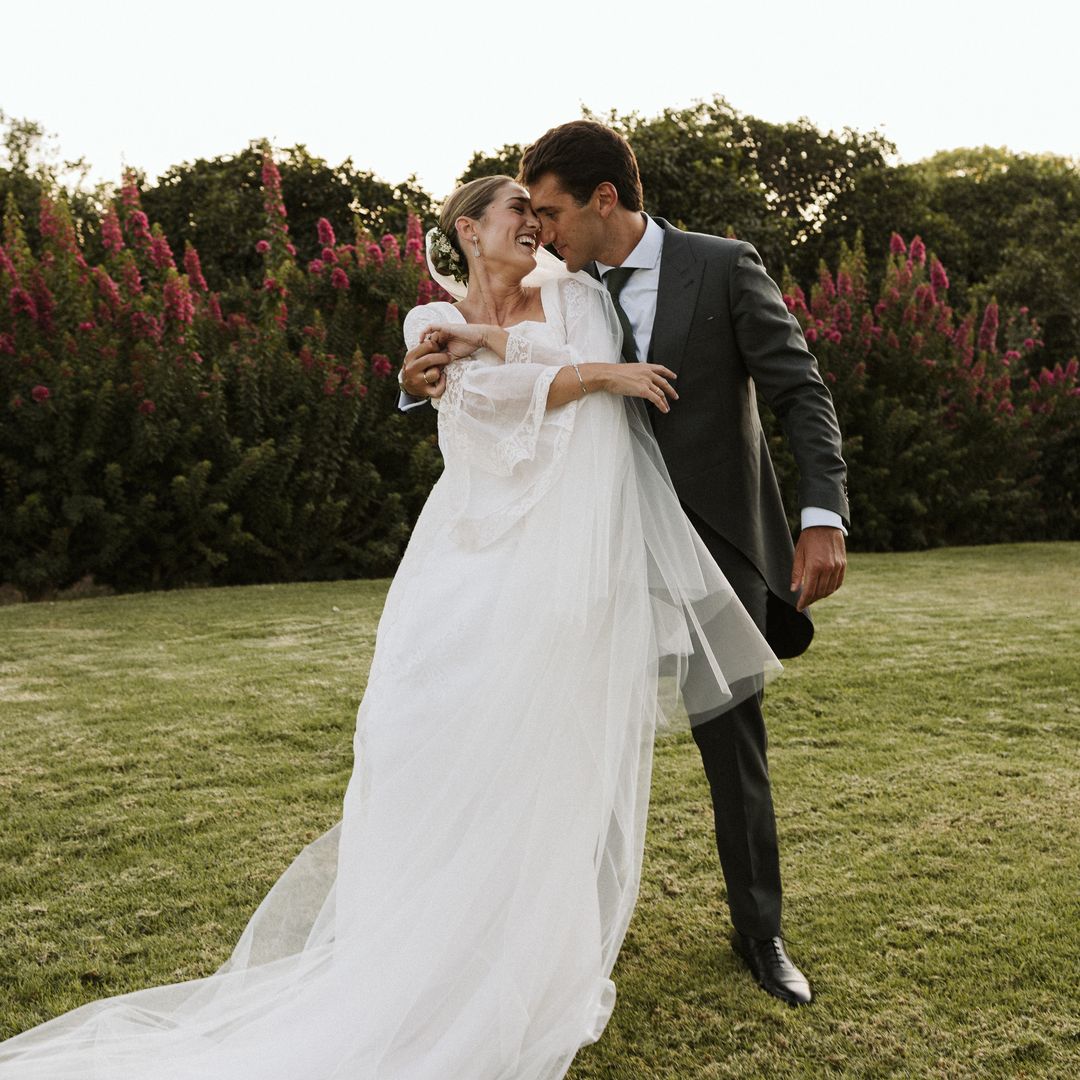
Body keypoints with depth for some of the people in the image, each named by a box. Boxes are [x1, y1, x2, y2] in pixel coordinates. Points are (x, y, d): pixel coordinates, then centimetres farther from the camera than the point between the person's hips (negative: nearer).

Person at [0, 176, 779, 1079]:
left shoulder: (576, 295, 12)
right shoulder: (433, 323, 9)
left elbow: (598, 373, -8)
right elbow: (487, 398, -9)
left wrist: (486, 340, -9)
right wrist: (602, 374, -7)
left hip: (564, 566, 1)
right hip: (468, 568, -1)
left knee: (549, 762, 2)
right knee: (438, 752, -6)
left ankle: (542, 963, 16)